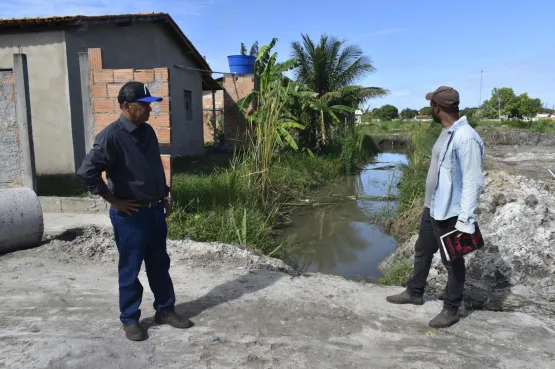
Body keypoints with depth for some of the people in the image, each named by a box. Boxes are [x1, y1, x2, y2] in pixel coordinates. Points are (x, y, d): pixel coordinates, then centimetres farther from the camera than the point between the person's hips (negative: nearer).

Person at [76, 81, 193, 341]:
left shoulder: (147, 131, 7)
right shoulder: (111, 137, -18)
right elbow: (86, 173, -24)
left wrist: (165, 197, 15)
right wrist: (115, 201, -16)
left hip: (155, 210, 7)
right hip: (130, 215, -7)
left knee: (159, 264, 16)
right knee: (130, 269, 8)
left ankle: (165, 310, 32)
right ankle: (129, 319, 25)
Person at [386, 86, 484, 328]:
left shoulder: (465, 138, -23)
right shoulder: (446, 133, 8)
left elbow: (473, 182, -24)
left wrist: (466, 220, -24)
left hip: (450, 214, -10)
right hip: (432, 208, 10)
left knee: (453, 262, 8)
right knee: (422, 251, 22)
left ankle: (451, 310, 25)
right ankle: (414, 293, 41)